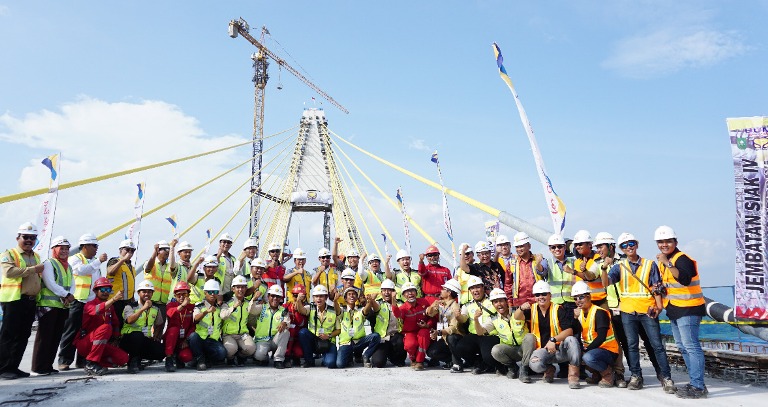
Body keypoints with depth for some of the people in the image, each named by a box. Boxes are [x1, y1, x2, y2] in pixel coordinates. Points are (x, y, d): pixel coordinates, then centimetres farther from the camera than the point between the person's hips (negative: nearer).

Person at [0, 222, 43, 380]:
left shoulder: (36, 256, 19)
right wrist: (33, 269, -16)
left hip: (31, 300, 7)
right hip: (14, 300, -7)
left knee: (23, 336, 9)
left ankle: (13, 367, 17)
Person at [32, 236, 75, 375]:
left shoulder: (69, 267, 18)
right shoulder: (49, 264, -5)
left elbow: (72, 285, 12)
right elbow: (50, 283, -15)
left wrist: (69, 297, -7)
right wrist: (66, 295, -14)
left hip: (63, 306, 7)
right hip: (48, 305, -7)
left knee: (56, 337, 9)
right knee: (44, 336, -5)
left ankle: (48, 365, 16)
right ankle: (38, 368, 0)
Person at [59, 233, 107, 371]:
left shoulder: (95, 261, 20)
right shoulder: (75, 259, -1)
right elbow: (81, 270, -23)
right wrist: (98, 261, -25)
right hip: (78, 302, -6)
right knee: (71, 332, -2)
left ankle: (82, 360, 15)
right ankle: (64, 361, 4)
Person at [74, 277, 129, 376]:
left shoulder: (110, 306, 10)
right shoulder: (89, 304, -10)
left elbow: (116, 323, 17)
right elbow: (96, 310, -34)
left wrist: (115, 340, 4)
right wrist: (113, 299, -45)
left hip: (102, 345, 5)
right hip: (84, 343, -5)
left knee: (123, 358, -17)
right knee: (106, 327, -34)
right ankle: (91, 364, -27)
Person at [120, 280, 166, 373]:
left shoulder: (155, 308, 10)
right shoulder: (130, 306, -6)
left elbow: (159, 324, 23)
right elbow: (130, 320, -27)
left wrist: (156, 336, 8)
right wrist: (143, 308, -29)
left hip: (146, 340, 5)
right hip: (128, 340, -5)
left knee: (161, 351, -20)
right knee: (138, 335, -39)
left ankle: (138, 357, 7)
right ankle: (132, 362, -17)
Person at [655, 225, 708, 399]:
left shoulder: (682, 258, -15)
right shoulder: (662, 261, 13)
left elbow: (685, 279, -34)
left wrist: (667, 263, -35)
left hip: (688, 308, -10)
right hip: (674, 309, 10)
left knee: (691, 346, -11)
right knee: (682, 346, 14)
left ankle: (698, 387, -8)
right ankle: (695, 383, 24)